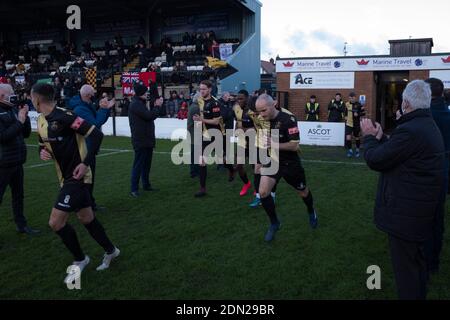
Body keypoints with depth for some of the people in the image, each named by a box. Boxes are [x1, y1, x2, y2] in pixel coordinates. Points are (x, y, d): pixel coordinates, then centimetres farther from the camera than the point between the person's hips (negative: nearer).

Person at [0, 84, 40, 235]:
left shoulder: (14, 110, 9)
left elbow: (26, 133, 11)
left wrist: (25, 117, -2)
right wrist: (19, 121, -19)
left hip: (17, 161, 8)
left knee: (18, 195, 16)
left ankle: (21, 225, 28)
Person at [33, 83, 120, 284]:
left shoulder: (64, 116, -21)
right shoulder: (41, 121, 7)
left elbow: (96, 135, -23)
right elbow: (43, 144, 22)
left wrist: (86, 163, -25)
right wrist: (43, 152, -2)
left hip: (76, 177, -9)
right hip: (67, 177, 9)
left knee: (56, 222, -8)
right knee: (86, 218, 17)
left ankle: (79, 259, 14)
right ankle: (110, 251, 35)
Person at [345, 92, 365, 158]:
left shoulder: (358, 105, -9)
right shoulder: (347, 104, 3)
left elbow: (364, 113, -7)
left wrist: (358, 114, -22)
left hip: (356, 124, -2)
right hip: (349, 124, 2)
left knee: (357, 138, 12)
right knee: (348, 138, -11)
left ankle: (357, 150, 32)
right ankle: (350, 150, 8)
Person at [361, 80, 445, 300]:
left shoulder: (409, 131, -26)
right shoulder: (429, 126, 8)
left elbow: (374, 160, -20)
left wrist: (369, 136, -4)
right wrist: (379, 138, 8)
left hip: (405, 213, -11)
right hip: (422, 209, 11)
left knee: (405, 267, 3)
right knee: (417, 259, 25)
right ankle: (418, 294, 43)